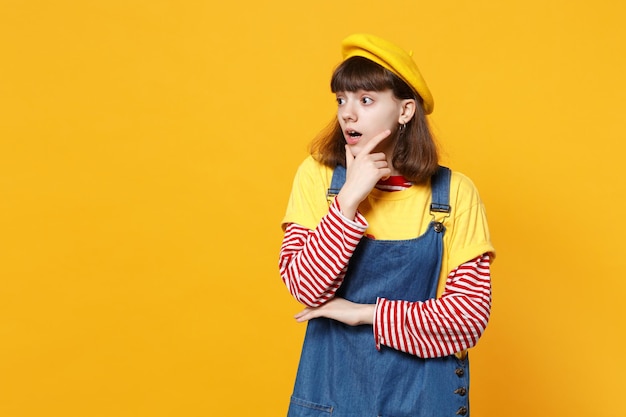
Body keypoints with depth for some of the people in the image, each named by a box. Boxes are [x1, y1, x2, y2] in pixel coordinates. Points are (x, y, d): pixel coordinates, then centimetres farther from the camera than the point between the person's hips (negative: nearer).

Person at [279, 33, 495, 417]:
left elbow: (472, 313, -11)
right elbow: (306, 288, -14)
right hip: (333, 384, 1)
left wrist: (364, 314, -14)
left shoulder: (454, 192, -10)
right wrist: (349, 198, -21)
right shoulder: (317, 175, -7)